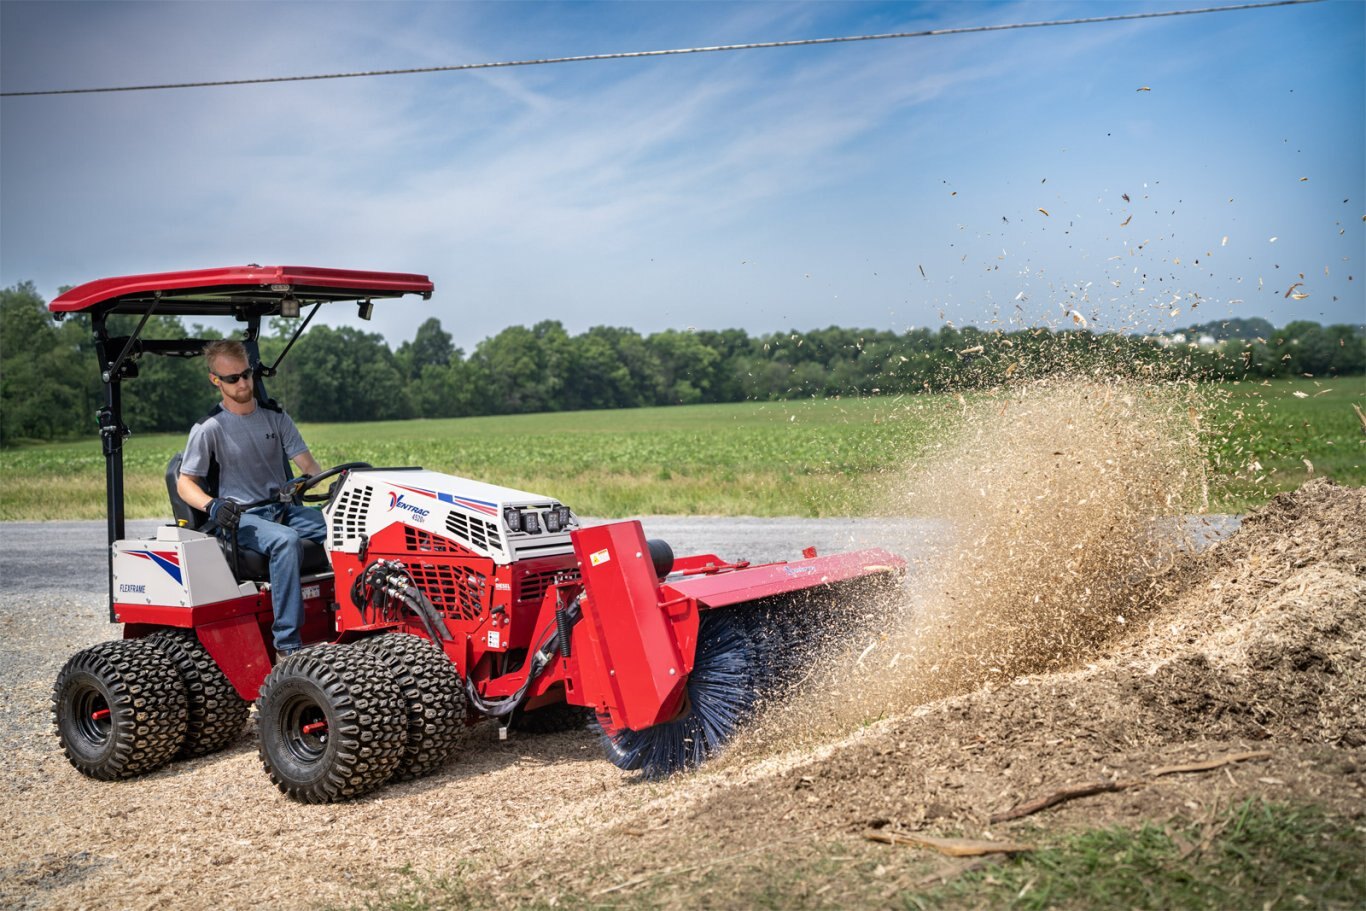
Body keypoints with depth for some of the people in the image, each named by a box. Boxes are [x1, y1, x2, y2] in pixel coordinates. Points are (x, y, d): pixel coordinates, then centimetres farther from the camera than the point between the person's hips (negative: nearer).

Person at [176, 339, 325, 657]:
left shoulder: (275, 417, 11)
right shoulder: (209, 428, -3)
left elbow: (308, 465, 8)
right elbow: (184, 483, -3)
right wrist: (213, 506, -24)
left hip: (283, 509, 5)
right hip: (242, 517, -5)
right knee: (287, 541, -38)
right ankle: (287, 642, -37)